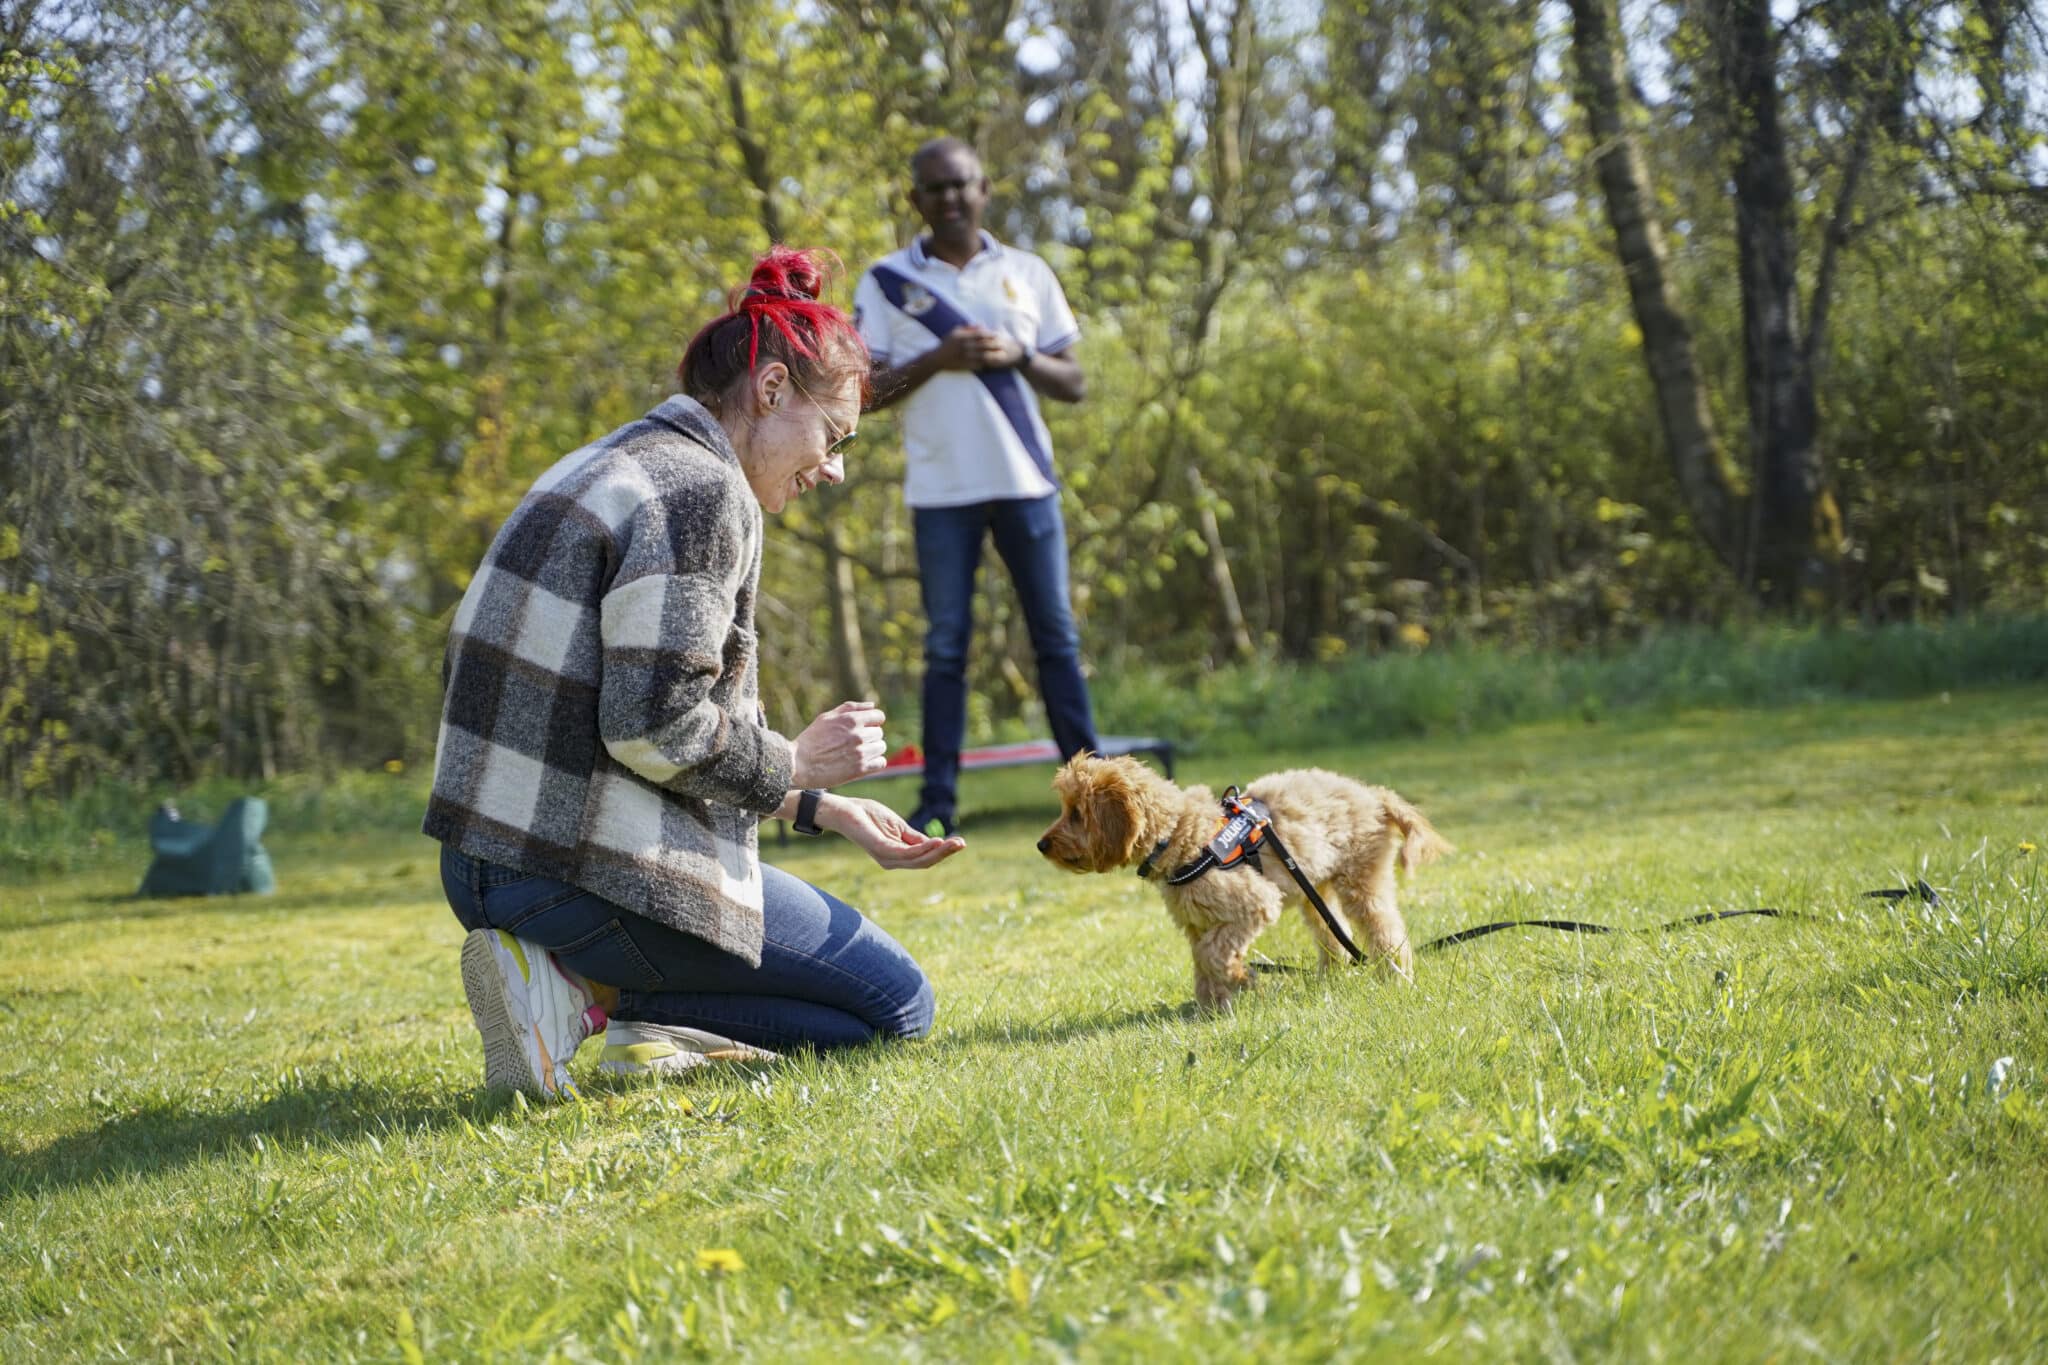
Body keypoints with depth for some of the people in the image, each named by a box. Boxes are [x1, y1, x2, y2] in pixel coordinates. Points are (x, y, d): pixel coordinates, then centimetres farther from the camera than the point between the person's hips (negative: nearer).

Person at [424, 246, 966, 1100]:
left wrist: (824, 811, 18)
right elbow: (657, 727, -22)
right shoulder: (702, 490, -13)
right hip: (592, 873, -10)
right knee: (898, 1006, 5)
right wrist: (794, 767, -4)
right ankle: (593, 993, -8)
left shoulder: (615, 464, 18)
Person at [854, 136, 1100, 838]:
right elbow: (860, 391, -1)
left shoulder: (1028, 274, 10)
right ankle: (938, 799, 3)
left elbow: (1074, 385, 9)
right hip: (941, 490, -2)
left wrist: (1020, 356, -9)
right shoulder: (887, 281, 4)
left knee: (1056, 635, 4)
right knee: (946, 644, 1)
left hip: (1027, 482, 2)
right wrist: (934, 360, -14)